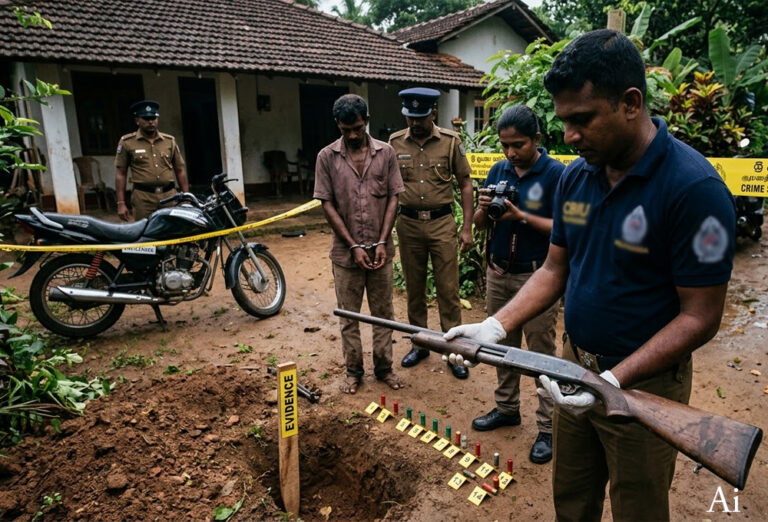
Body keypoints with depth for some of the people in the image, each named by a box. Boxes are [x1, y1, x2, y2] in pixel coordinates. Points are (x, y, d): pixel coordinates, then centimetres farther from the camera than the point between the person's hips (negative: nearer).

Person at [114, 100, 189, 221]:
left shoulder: (170, 141, 12)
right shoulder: (127, 142, 5)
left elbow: (180, 171, 14)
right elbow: (120, 174, 5)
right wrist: (121, 203, -1)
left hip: (170, 196, 2)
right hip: (143, 197, -2)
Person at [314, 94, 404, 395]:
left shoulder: (385, 153, 0)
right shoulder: (327, 157, -3)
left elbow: (393, 199, 0)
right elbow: (327, 204, -5)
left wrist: (382, 242, -9)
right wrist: (353, 246, -10)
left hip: (381, 250, 1)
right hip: (346, 252, -1)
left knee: (383, 312, 12)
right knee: (349, 315, 11)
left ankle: (384, 367, 28)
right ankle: (353, 371, 27)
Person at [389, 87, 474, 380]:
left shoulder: (450, 141, -2)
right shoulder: (394, 143, 2)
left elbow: (465, 185, 2)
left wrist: (467, 227, -2)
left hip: (442, 222, -2)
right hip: (408, 223, 2)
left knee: (448, 289, 3)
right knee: (414, 288, 12)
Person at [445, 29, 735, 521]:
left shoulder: (694, 187, -21)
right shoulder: (576, 176, -1)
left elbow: (700, 316, -19)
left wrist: (613, 380, -28)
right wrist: (495, 326, -8)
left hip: (642, 384, -5)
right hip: (574, 369, 6)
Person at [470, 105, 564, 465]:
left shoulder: (557, 174, -11)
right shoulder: (498, 171, 6)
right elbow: (479, 225, 8)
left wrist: (522, 216, -24)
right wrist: (483, 209, -14)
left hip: (536, 276, -6)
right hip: (498, 272, 6)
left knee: (542, 352, 4)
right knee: (503, 345, 17)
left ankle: (547, 428, 17)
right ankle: (506, 408, 35)